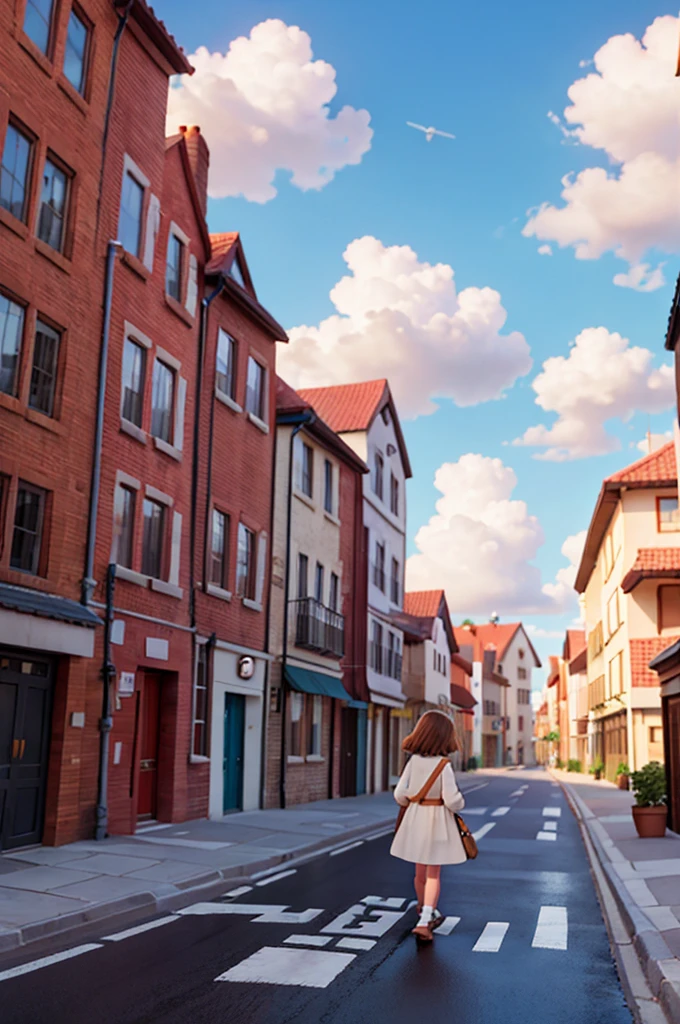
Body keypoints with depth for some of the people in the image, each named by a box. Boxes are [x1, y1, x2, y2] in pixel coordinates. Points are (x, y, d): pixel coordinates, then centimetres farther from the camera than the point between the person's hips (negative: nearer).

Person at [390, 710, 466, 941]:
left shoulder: (414, 761, -4)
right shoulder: (443, 765, -16)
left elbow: (400, 794, -4)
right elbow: (452, 800, -19)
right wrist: (460, 802, 3)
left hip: (415, 818, 4)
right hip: (438, 820, -4)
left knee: (420, 872, 18)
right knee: (433, 874, 4)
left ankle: (426, 913, 37)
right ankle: (424, 922, -6)